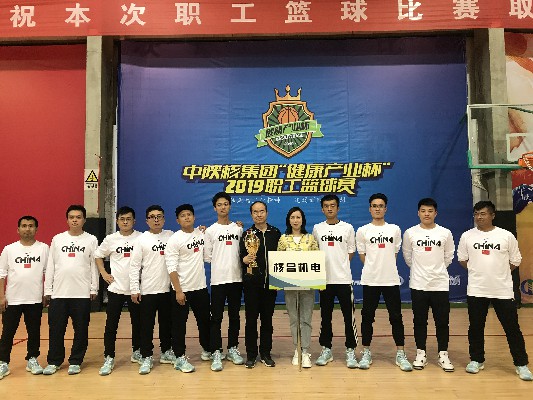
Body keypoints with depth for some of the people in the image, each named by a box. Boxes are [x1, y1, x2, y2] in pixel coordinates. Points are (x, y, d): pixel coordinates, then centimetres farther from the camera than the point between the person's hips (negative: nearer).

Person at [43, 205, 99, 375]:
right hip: (58, 292, 2)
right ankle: (54, 361, 22)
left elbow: (94, 265, 2)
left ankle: (75, 362, 18)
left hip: (82, 293, -1)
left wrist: (94, 288, -1)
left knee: (81, 330, 5)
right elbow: (50, 266, 8)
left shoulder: (91, 240, 3)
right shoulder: (57, 239, 7)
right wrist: (48, 290, 4)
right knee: (56, 329, 7)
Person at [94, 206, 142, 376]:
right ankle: (109, 358, 11)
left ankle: (137, 352, 29)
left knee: (137, 322, 12)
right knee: (111, 325, 1)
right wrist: (104, 274, 2)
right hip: (116, 288, 0)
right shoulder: (111, 239, 0)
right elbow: (98, 256, 12)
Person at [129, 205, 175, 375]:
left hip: (168, 289, 3)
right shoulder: (141, 239, -3)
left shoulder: (170, 235, 5)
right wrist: (134, 289, -9)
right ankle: (146, 357, 15)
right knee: (147, 325, 3)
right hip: (147, 290, -3)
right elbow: (134, 265, -5)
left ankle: (166, 352, 30)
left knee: (167, 322, 14)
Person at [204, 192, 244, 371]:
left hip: (236, 278, 3)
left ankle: (233, 349, 23)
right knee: (216, 318, 0)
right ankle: (217, 353, 7)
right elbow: (207, 256, 0)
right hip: (218, 280, -2)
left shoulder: (238, 228, 10)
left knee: (234, 316, 11)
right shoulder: (210, 231, 2)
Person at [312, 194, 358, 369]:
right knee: (325, 317, 10)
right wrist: (324, 267, 4)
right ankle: (326, 350, 22)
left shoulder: (348, 228, 2)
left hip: (344, 279, -1)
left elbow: (351, 252, 7)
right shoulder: (317, 228, 7)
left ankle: (350, 351, 14)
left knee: (349, 316, 1)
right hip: (324, 280, 2)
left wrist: (340, 266, 0)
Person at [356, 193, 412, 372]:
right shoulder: (362, 231, 3)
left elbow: (394, 254, 11)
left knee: (396, 317, 4)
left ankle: (400, 354, 15)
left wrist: (385, 267, 5)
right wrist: (374, 268, 3)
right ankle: (366, 353, 17)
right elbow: (363, 256, 6)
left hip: (391, 280, 1)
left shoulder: (395, 229, 7)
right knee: (367, 317, 5)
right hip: (370, 280, -1)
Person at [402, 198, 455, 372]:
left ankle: (443, 354, 20)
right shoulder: (410, 233, -1)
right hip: (418, 285, 0)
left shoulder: (445, 233, 0)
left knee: (442, 321, 6)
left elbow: (448, 256, 12)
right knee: (419, 321, 8)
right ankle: (421, 353, 20)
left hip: (440, 284, 0)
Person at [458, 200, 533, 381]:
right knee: (475, 327, 9)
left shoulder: (506, 236, -2)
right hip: (476, 290, 1)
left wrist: (498, 272, 3)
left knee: (512, 328, 5)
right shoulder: (467, 236, 1)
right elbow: (462, 259, 10)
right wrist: (478, 271, 3)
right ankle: (476, 360, 25)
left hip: (503, 290, -1)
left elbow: (515, 261, 6)